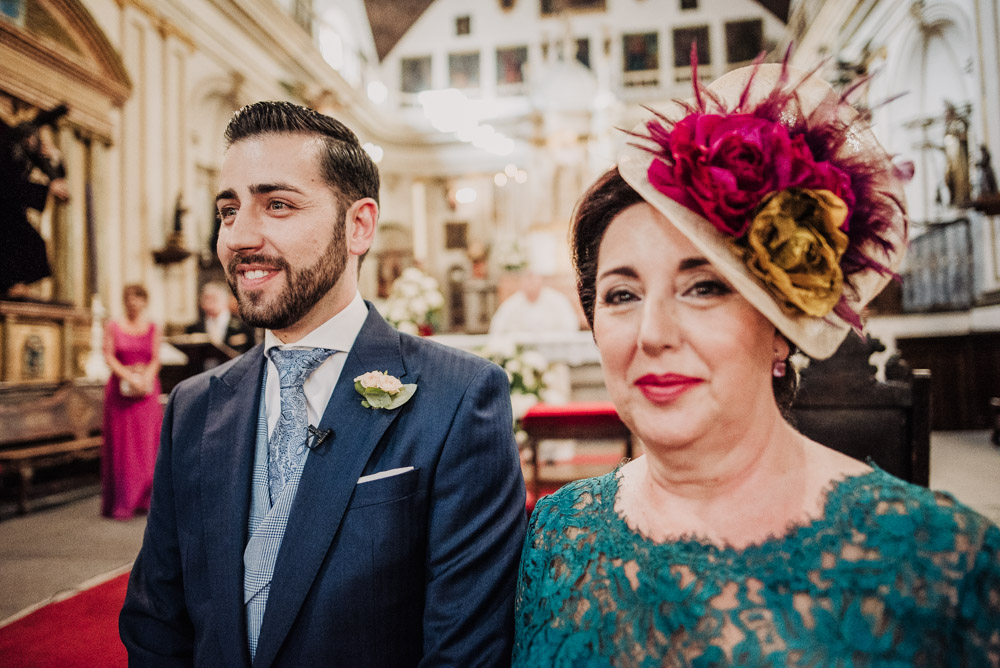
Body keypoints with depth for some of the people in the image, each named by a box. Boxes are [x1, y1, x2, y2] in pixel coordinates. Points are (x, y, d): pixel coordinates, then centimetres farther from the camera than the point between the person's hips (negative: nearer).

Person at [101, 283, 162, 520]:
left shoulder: (153, 329, 9)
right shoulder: (113, 327, 6)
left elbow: (156, 359, 3)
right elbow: (108, 356, -2)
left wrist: (144, 378, -14)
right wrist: (128, 376, -14)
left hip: (147, 390, 1)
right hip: (120, 389, -1)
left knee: (147, 441, 0)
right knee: (120, 445, -1)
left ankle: (145, 499, 7)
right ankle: (121, 504, 3)